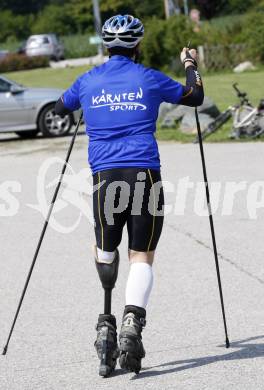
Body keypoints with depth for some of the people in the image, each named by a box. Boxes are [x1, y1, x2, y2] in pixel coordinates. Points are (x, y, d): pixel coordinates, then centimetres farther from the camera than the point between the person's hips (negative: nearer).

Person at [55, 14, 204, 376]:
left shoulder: (88, 81, 9)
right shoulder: (148, 79, 3)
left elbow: (60, 108, 29)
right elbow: (195, 98, 17)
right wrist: (191, 65, 35)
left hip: (104, 177, 2)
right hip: (145, 175, -2)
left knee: (105, 254, 14)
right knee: (142, 256, 1)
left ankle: (105, 327, 2)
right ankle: (132, 325, -19)